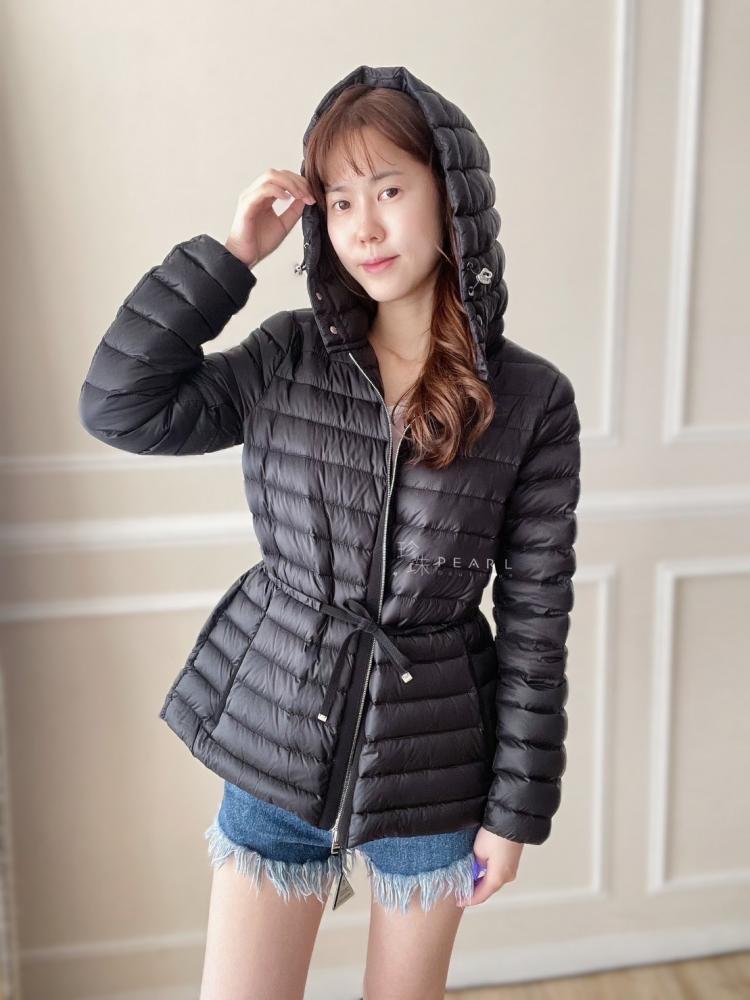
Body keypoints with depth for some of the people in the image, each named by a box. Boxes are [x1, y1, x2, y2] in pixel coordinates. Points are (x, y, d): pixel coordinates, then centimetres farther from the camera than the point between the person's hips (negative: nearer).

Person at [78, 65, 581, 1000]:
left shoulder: (531, 399, -9)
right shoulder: (290, 356, -3)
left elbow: (537, 617, -6)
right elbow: (119, 407, -12)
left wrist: (516, 806, -4)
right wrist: (228, 253, -15)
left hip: (431, 757, -1)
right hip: (275, 739, 1)